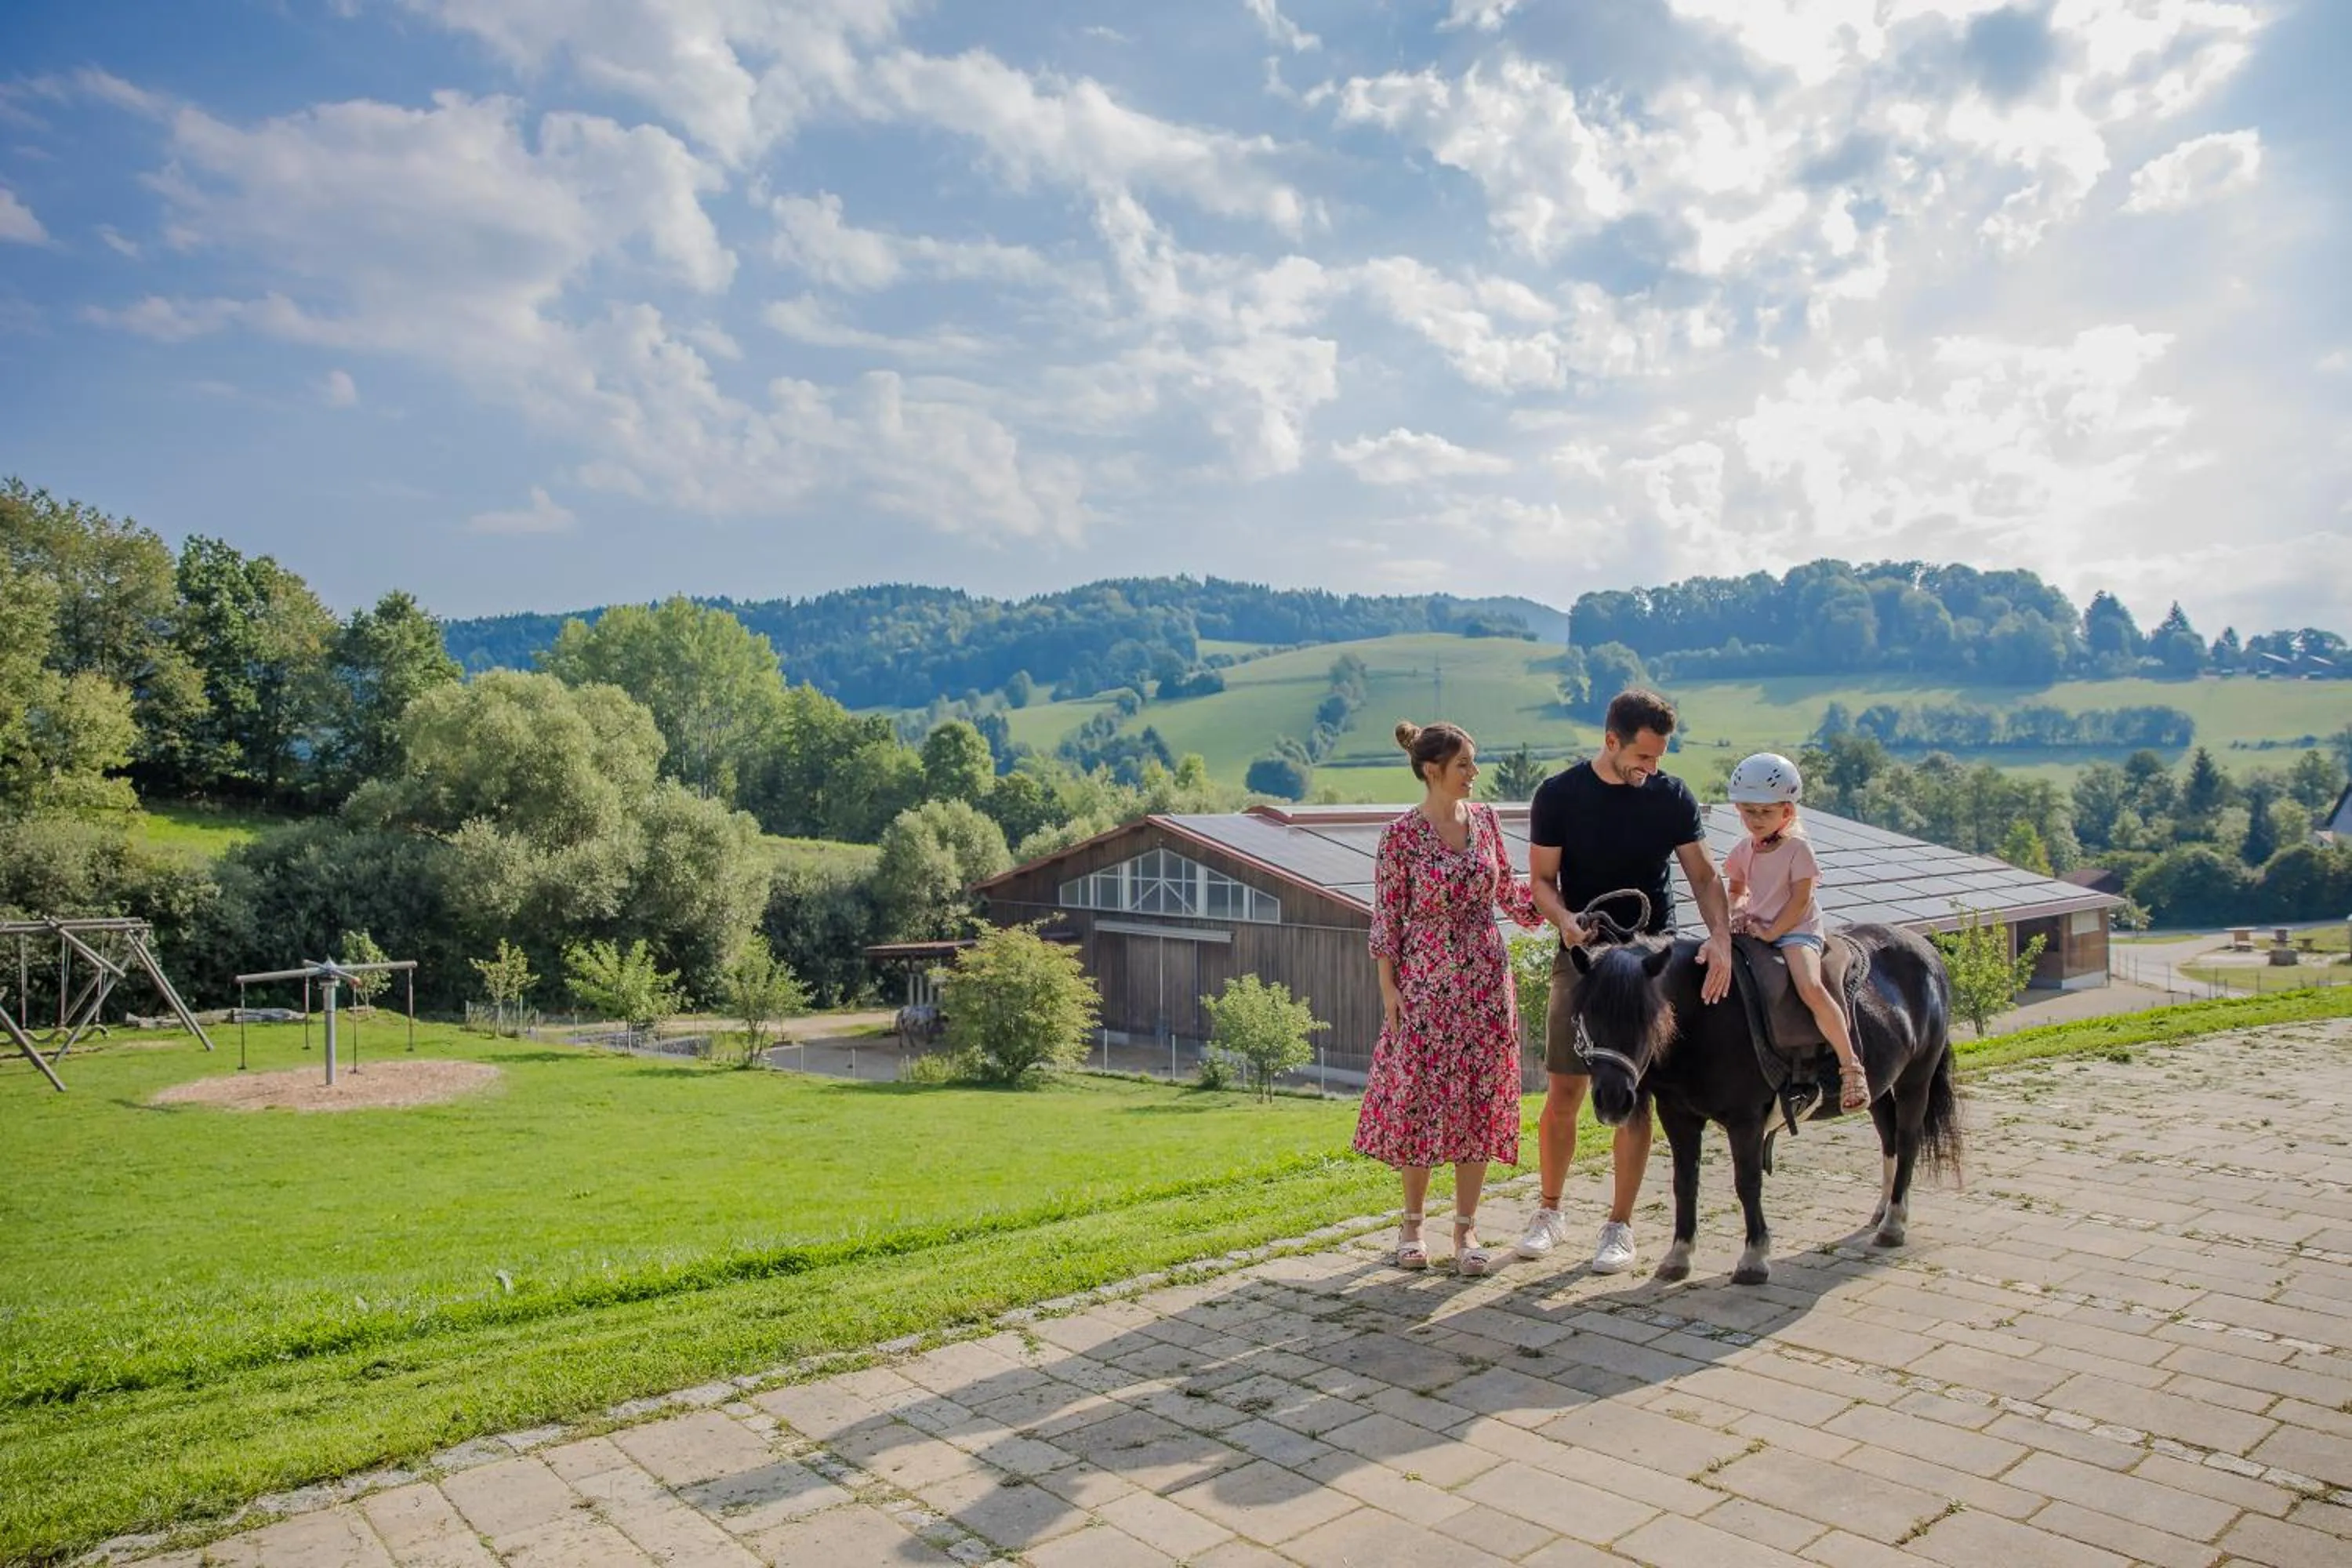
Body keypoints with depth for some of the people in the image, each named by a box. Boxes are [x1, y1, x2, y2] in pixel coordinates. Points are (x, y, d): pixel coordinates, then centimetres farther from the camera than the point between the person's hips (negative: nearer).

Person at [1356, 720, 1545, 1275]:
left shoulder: (1485, 820, 5)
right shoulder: (1401, 835, -8)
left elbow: (1508, 891, 14)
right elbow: (1385, 917, -6)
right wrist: (1389, 986, -8)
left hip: (1485, 981, 4)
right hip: (1424, 984, -4)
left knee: (1479, 1101, 6)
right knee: (1419, 1097, 4)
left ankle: (1466, 1228, 17)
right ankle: (1413, 1223, 20)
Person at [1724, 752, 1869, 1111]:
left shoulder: (1798, 849, -8)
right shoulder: (1743, 851, 10)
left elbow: (1800, 900, -13)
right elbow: (1736, 889, 20)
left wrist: (1771, 932, -18)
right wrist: (1736, 913, -2)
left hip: (1796, 931, -7)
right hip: (1756, 930, 7)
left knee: (1811, 989, -29)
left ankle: (1850, 1066, -21)